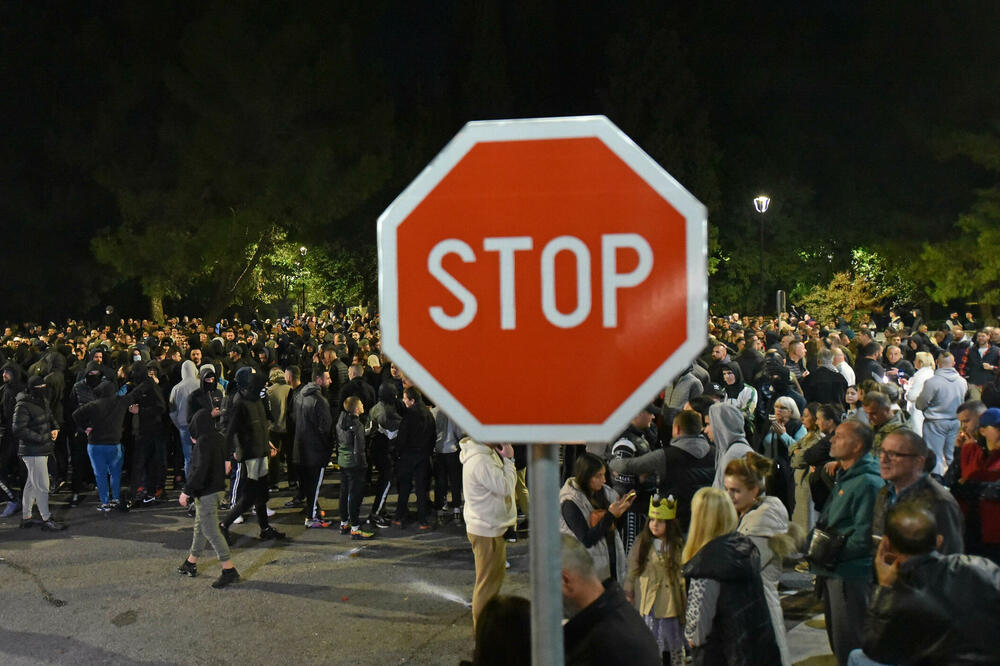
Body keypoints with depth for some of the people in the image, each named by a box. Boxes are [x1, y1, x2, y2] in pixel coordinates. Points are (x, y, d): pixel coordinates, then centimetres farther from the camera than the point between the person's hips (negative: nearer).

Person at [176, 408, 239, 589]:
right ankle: (191, 563, 35)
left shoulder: (203, 442, -20)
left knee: (210, 531, -6)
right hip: (218, 487, 10)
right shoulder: (219, 438, 5)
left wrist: (186, 491, -22)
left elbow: (200, 470, -26)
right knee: (200, 527, 21)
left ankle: (229, 570, -7)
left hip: (206, 492, -10)